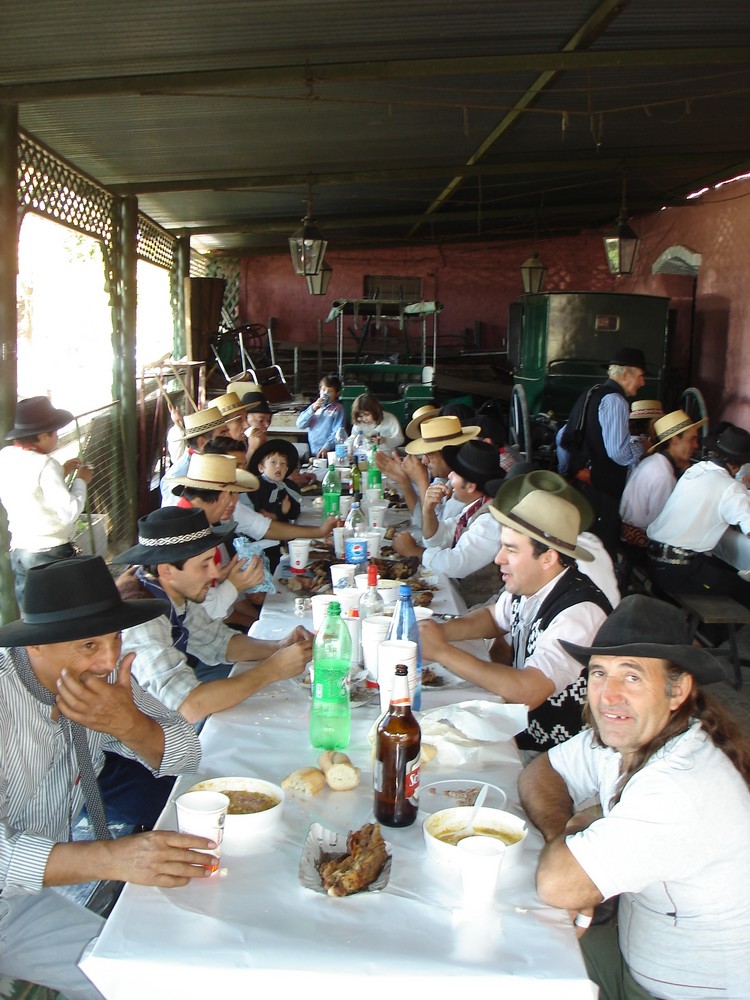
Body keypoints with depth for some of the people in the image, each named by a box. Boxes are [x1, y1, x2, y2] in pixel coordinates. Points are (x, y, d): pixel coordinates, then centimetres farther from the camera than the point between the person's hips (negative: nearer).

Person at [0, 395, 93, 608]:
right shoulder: (45, 465, -20)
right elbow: (70, 512, -23)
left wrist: (63, 472, 11)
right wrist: (80, 481, -7)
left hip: (19, 552, 7)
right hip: (51, 554, -7)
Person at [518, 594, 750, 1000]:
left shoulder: (682, 790, -32)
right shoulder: (622, 737, -7)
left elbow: (556, 885, -33)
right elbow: (538, 774, 6)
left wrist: (580, 825, -13)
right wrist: (566, 836, -13)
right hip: (636, 959, 7)